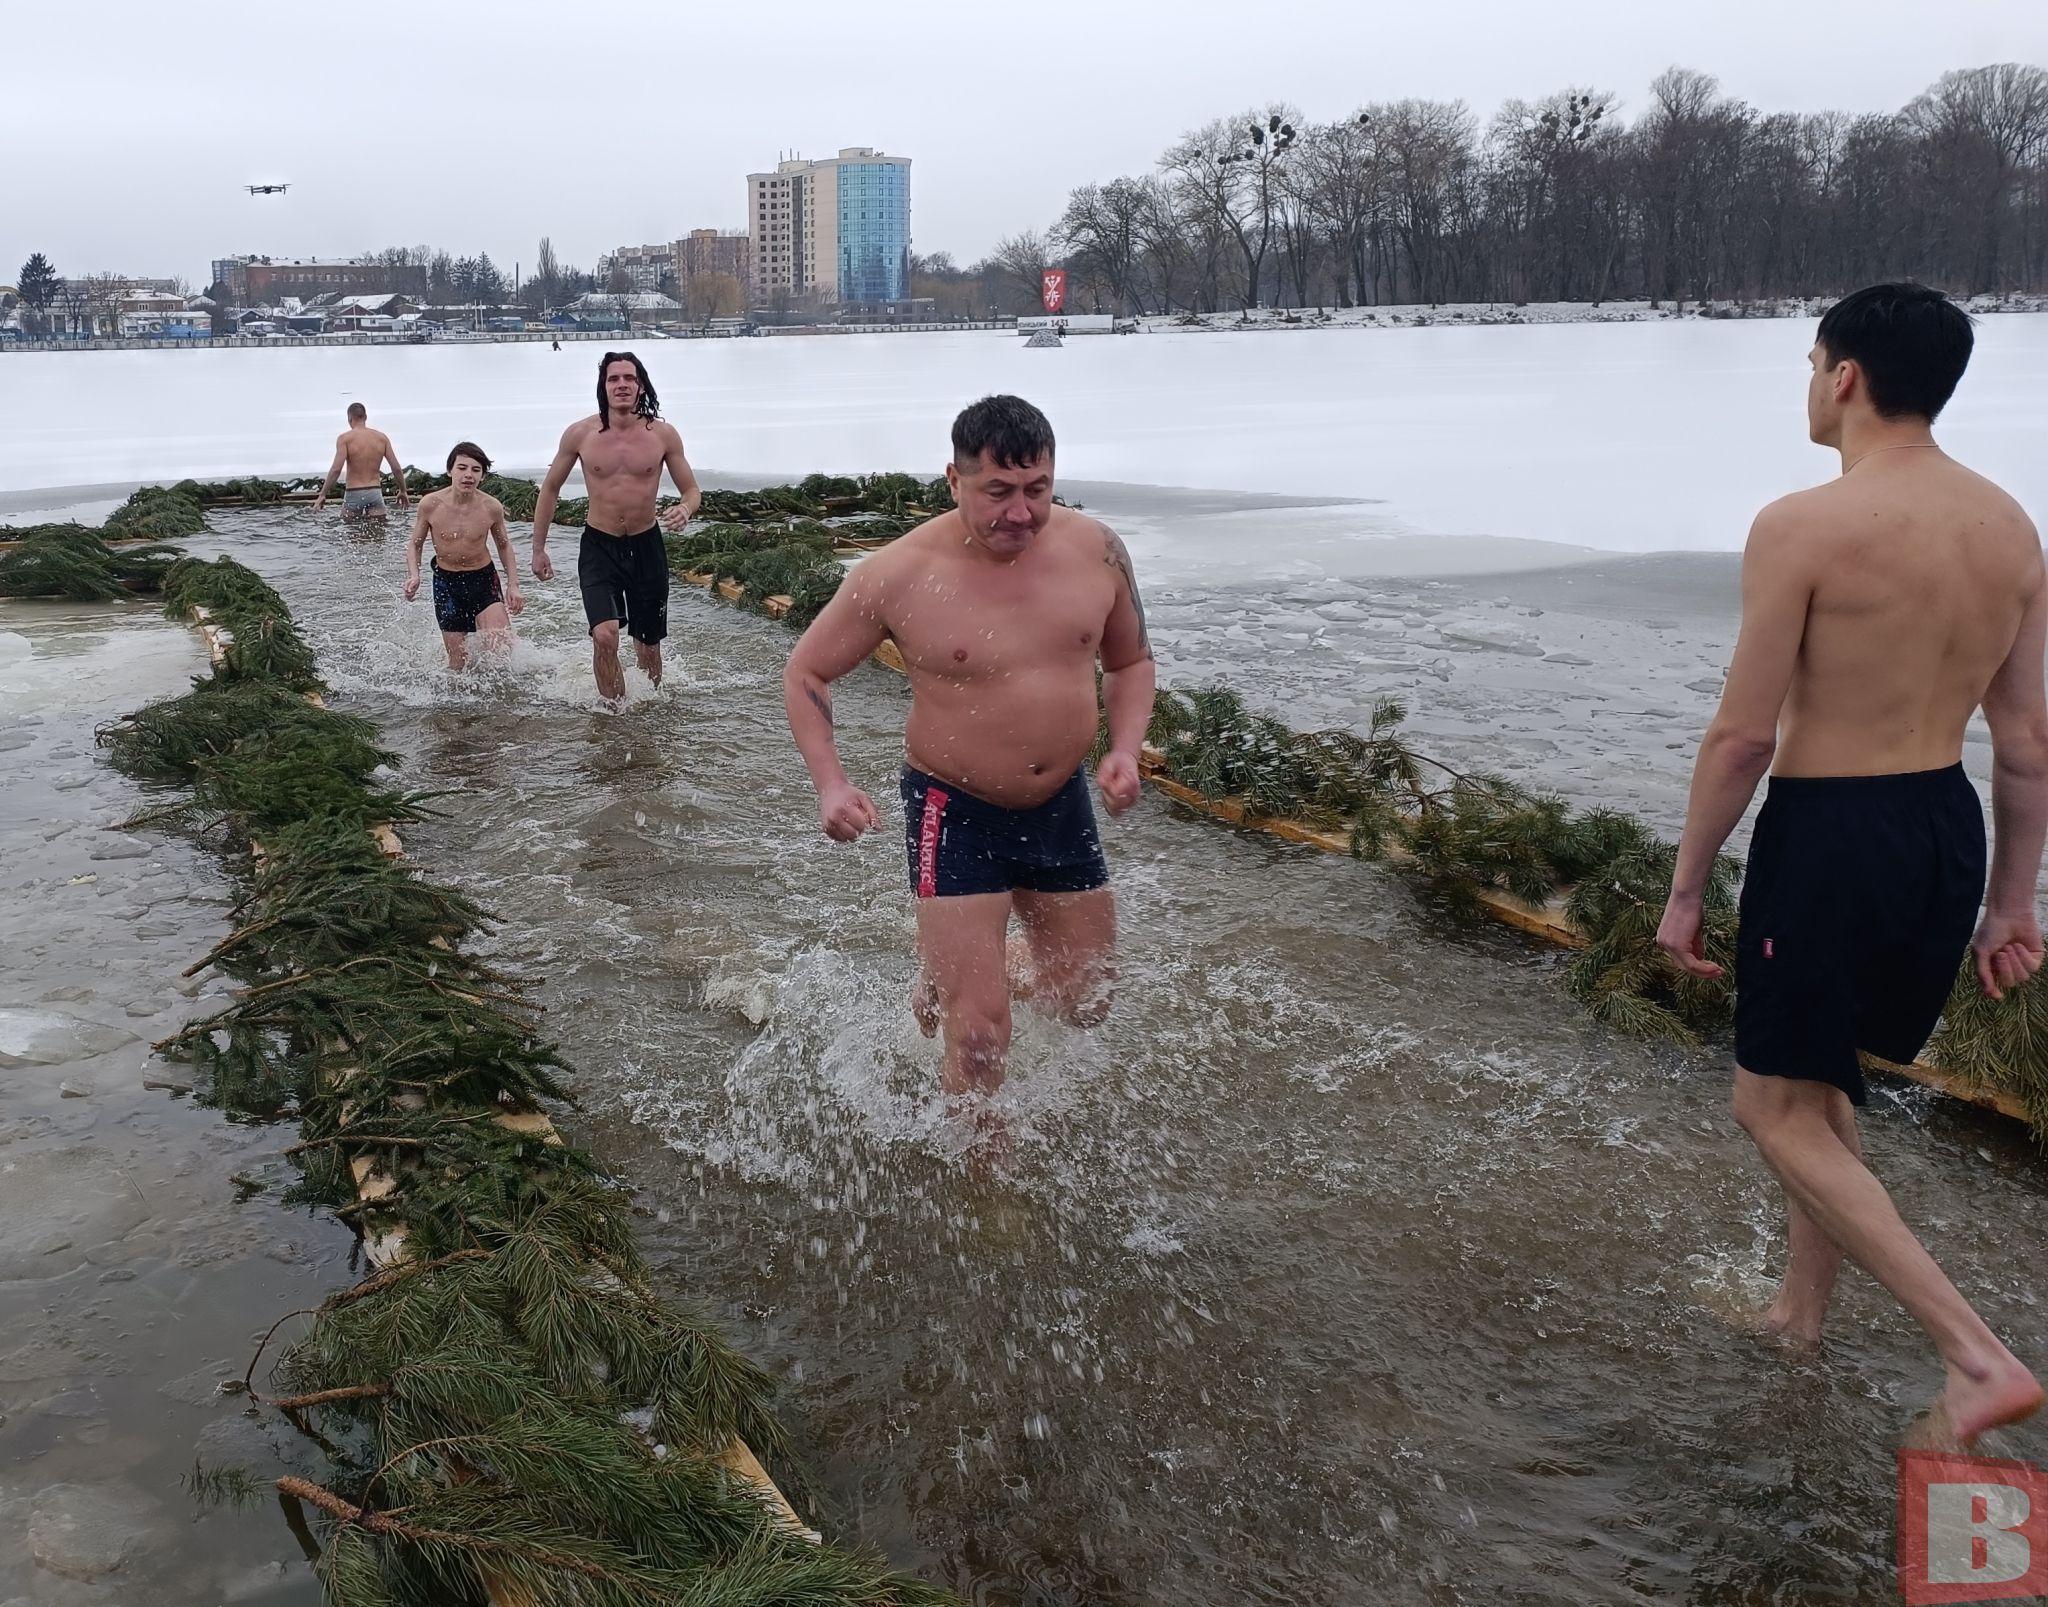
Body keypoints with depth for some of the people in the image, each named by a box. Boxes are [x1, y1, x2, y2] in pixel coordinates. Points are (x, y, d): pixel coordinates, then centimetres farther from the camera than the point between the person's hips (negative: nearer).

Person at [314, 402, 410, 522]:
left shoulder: (345, 438, -5)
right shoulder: (382, 437, 5)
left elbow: (336, 469, -15)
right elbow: (397, 468, 4)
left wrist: (322, 495, -11)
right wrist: (403, 491, 18)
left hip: (353, 494, -2)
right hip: (375, 493, 3)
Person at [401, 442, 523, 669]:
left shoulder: (492, 507, -12)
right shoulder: (430, 504, -13)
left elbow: (504, 545, 7)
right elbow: (415, 544, 3)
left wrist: (513, 585, 0)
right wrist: (413, 575, -15)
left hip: (484, 578, 0)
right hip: (446, 582, 0)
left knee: (501, 648, -17)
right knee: (458, 660, 1)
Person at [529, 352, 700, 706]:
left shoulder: (663, 434, -6)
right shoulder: (580, 434, -7)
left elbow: (692, 490, 4)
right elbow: (550, 488, 7)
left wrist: (686, 509, -22)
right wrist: (538, 549, 8)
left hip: (646, 546, 1)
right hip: (598, 547, -1)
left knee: (648, 646, 12)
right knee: (605, 635, -22)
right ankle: (615, 712, -5)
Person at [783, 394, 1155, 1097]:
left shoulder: (1096, 549, -7)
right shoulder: (900, 574, -17)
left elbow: (1130, 663, 10)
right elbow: (806, 673, -3)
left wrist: (1125, 748, -8)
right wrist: (831, 784, -15)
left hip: (1063, 805, 5)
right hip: (955, 814, -4)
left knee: (1085, 1006, 17)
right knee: (978, 1033, -7)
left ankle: (951, 979, 46)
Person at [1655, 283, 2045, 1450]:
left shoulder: (1804, 527, -17)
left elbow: (1744, 737, -17)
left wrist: (1686, 890, -6)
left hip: (1832, 833, -7)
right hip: (1946, 828, 8)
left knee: (1779, 1110, 7)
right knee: (1822, 1079, 25)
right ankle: (1804, 1306, 38)